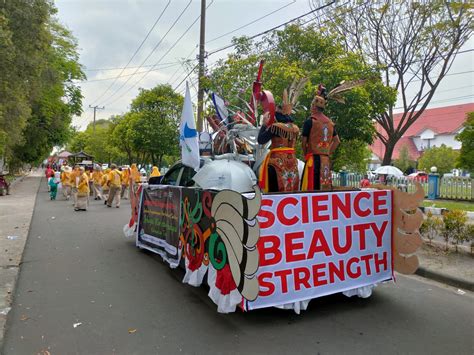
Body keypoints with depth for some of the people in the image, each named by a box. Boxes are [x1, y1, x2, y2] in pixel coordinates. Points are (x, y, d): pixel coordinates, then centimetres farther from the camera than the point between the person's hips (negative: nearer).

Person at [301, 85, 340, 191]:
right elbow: (337, 141, 17)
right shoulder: (330, 122, 12)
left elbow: (304, 141, -6)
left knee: (311, 188, -7)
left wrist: (306, 155, 8)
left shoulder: (310, 121, -7)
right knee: (325, 188, 10)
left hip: (313, 159, -6)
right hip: (326, 160, 7)